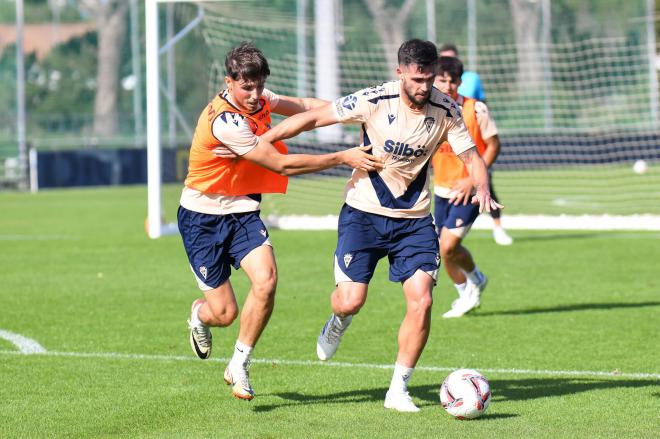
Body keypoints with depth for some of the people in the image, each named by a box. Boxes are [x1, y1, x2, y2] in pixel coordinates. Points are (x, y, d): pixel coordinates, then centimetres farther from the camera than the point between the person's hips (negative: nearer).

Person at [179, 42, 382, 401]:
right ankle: (198, 315, 36)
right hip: (202, 217, -6)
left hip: (241, 211, 6)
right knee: (224, 312, -5)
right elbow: (282, 165, -25)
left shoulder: (256, 100, -3)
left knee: (266, 278, -21)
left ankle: (238, 366, -2)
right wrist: (343, 158, -23)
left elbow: (304, 106, 11)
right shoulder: (225, 121, -28)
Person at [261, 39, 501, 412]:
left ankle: (398, 389, 2)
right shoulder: (374, 101, -16)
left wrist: (483, 188, -24)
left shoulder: (445, 111, -8)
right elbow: (315, 117, -8)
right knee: (351, 301, -10)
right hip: (364, 213, -2)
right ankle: (340, 321, 31)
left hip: (415, 220, 2)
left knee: (422, 301, -12)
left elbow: (472, 156, -1)